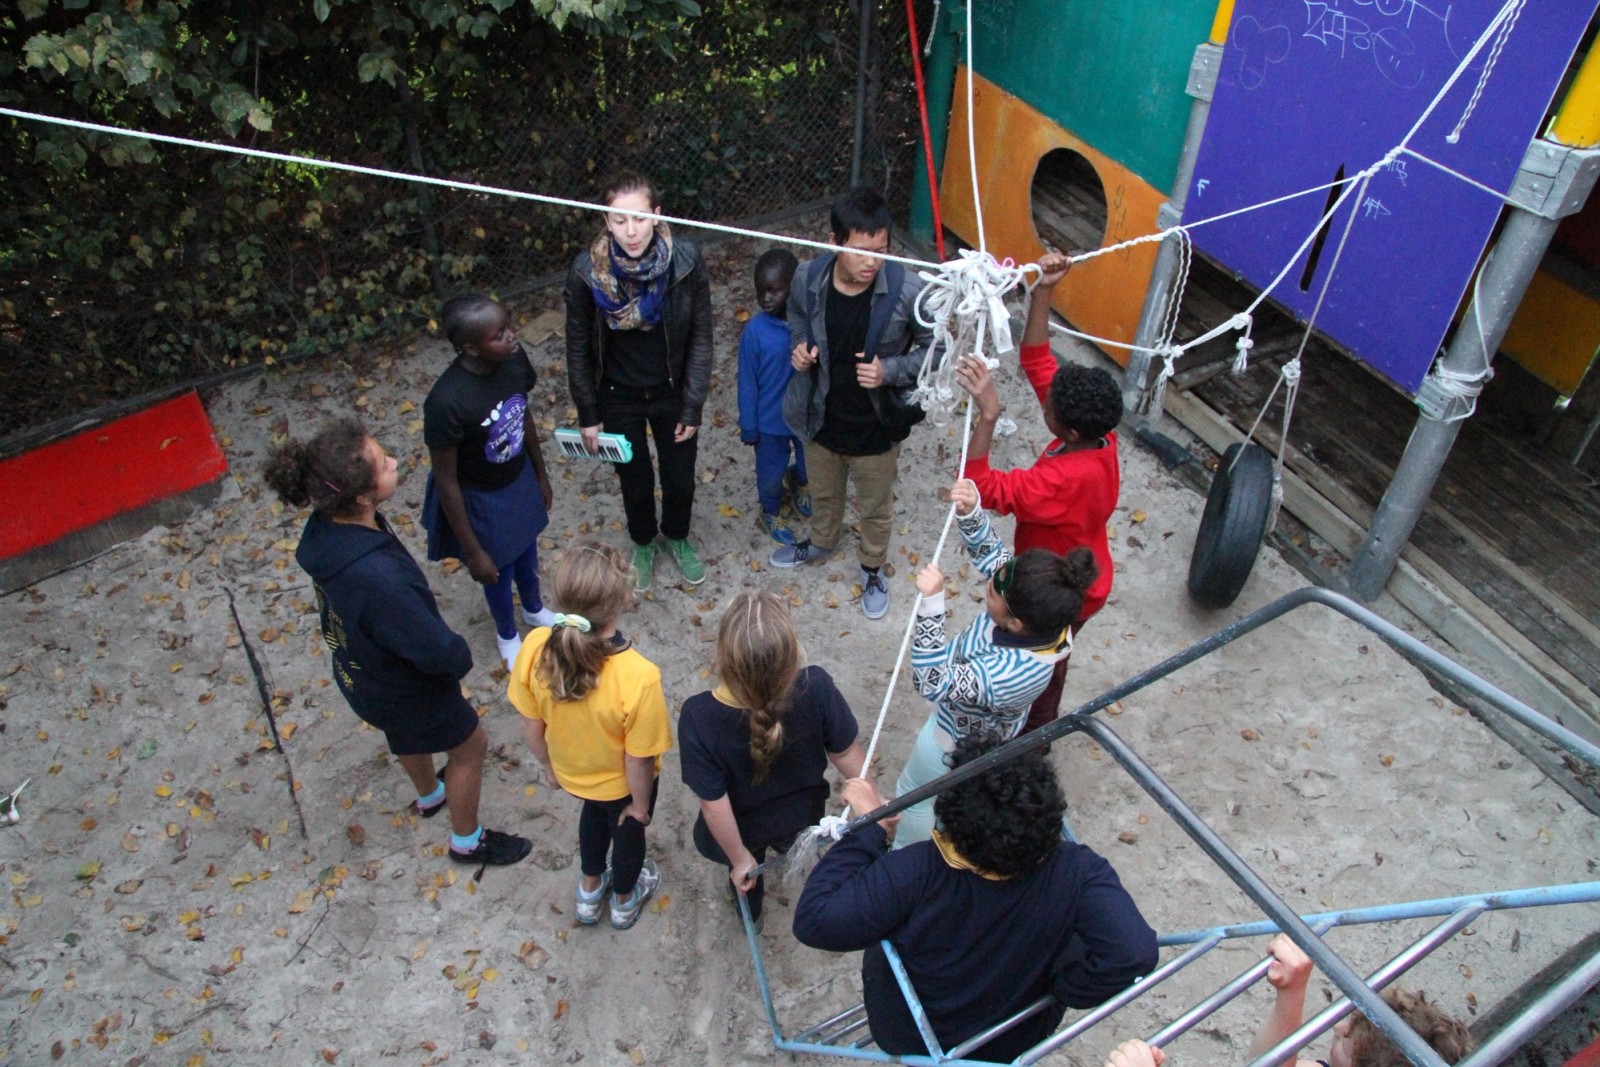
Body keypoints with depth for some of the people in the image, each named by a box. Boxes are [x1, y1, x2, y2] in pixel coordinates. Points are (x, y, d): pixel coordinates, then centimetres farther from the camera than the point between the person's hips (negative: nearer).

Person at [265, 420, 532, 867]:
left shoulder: (326, 528, -20)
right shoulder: (377, 579, -47)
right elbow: (439, 651, -33)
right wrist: (461, 658, -9)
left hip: (359, 671, 7)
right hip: (404, 691, -7)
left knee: (408, 737, 36)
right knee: (469, 746, 21)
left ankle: (429, 795, 67)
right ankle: (467, 840, 46)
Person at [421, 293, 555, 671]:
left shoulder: (514, 357, -20)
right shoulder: (446, 402, -38)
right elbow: (446, 482, -25)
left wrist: (542, 476, 13)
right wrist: (472, 552, -17)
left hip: (520, 480, 5)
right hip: (480, 499, -5)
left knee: (527, 553, 31)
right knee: (498, 571, 23)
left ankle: (534, 609, 64)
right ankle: (507, 634, 56)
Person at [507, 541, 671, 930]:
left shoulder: (535, 649, -31)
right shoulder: (638, 678, -43)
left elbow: (532, 728, -13)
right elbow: (638, 760, -26)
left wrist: (550, 764, 9)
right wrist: (641, 804, -5)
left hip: (571, 771, 3)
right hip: (622, 782, -3)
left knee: (594, 813, 37)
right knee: (627, 830, 31)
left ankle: (590, 891, 62)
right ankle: (625, 901, 61)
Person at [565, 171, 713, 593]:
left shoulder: (686, 261, -21)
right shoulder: (587, 271, -21)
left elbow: (700, 337, -11)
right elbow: (579, 347, -8)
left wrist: (692, 408, -9)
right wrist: (587, 415, -4)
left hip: (672, 392, 1)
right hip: (618, 397, 0)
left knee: (680, 481, 17)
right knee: (636, 483, 18)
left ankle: (676, 537, 51)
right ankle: (643, 543, 50)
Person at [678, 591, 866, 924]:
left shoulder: (698, 718, -41)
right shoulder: (816, 688, -38)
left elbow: (714, 803, -28)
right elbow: (845, 753, -20)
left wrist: (739, 858, -10)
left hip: (746, 830, -2)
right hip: (805, 815, 2)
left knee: (745, 873, 36)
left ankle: (750, 910, 67)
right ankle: (789, 848, 74)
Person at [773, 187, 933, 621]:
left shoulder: (907, 291, -27)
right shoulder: (808, 279, -19)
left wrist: (890, 370, -27)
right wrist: (798, 344, -15)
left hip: (876, 426, -2)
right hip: (821, 419, 3)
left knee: (875, 507, 23)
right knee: (823, 492, 31)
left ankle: (872, 568, 53)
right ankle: (821, 542, 63)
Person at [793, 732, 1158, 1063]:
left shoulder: (915, 874, -39)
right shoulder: (1077, 872, -33)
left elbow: (813, 922, -35)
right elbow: (1135, 953, -40)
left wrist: (867, 829, -26)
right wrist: (1060, 989, -22)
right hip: (1016, 1043, 1)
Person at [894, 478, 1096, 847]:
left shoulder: (1010, 673, -48)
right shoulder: (1042, 613, -29)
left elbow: (931, 681, -47)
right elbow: (988, 550, -16)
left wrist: (931, 603, -54)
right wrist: (969, 512, -33)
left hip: (959, 741, -7)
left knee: (916, 796, 23)